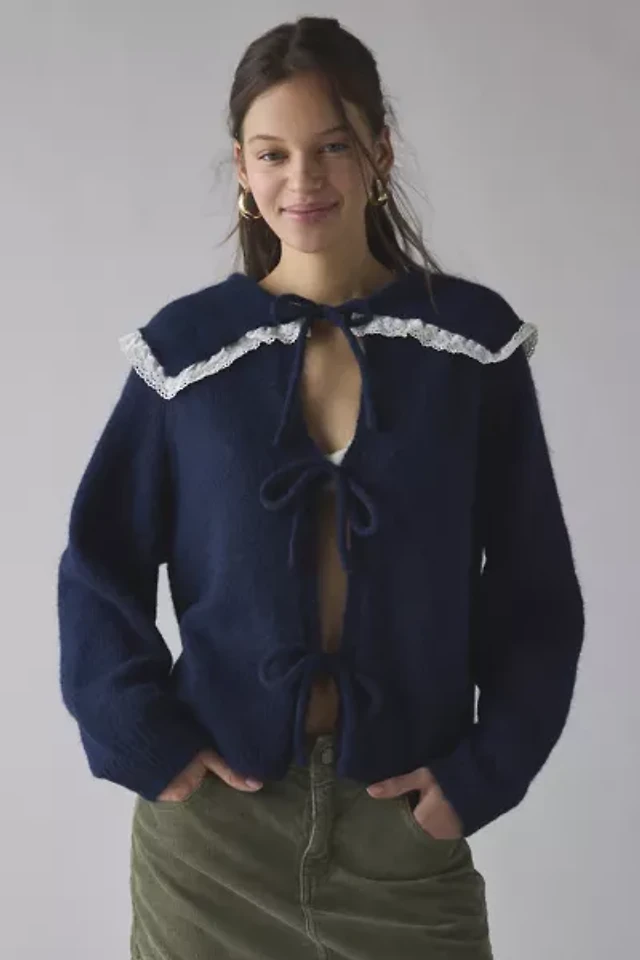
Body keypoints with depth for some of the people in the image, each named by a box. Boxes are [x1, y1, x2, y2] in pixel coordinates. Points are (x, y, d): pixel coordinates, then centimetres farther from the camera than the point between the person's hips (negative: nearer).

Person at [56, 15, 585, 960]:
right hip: (215, 814, 1)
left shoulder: (473, 336, -3)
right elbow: (100, 570, 2)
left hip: (408, 818, 0)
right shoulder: (186, 344, -2)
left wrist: (482, 770, -6)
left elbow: (536, 590, 1)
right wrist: (149, 746, -7)